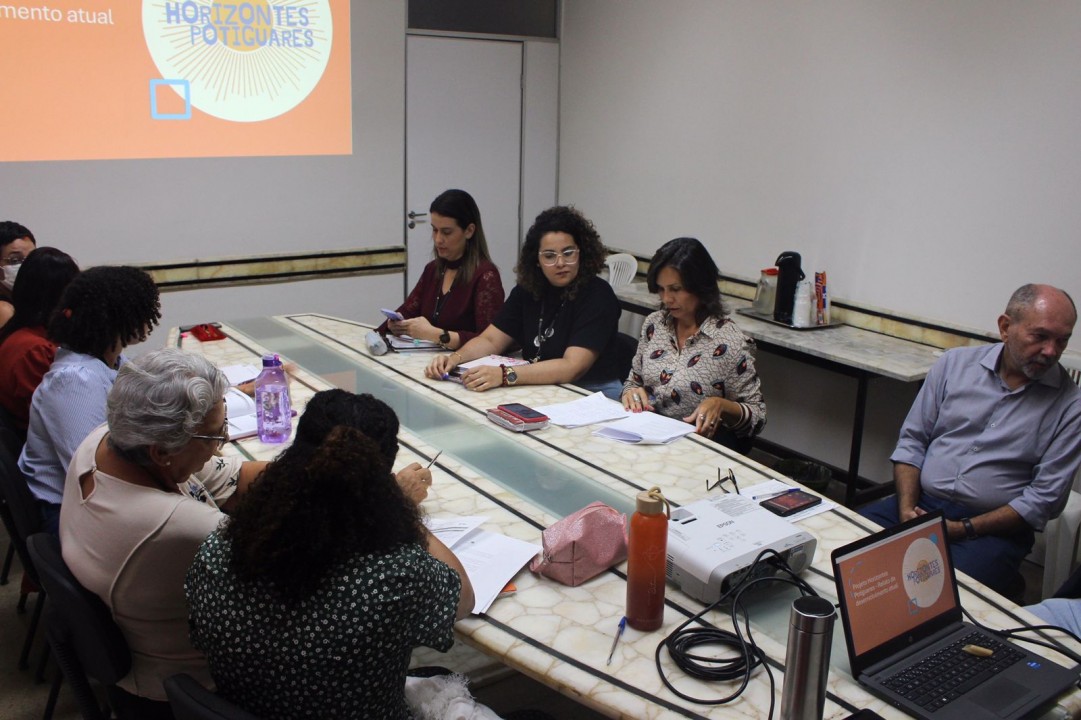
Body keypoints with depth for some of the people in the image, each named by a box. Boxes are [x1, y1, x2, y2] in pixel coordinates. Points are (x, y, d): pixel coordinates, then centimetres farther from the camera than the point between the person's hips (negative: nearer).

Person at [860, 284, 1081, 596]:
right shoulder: (956, 363, 6)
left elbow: (1044, 498, -5)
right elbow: (912, 442, 8)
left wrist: (962, 529, -12)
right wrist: (907, 509, -7)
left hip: (995, 527, -3)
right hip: (922, 503, 3)